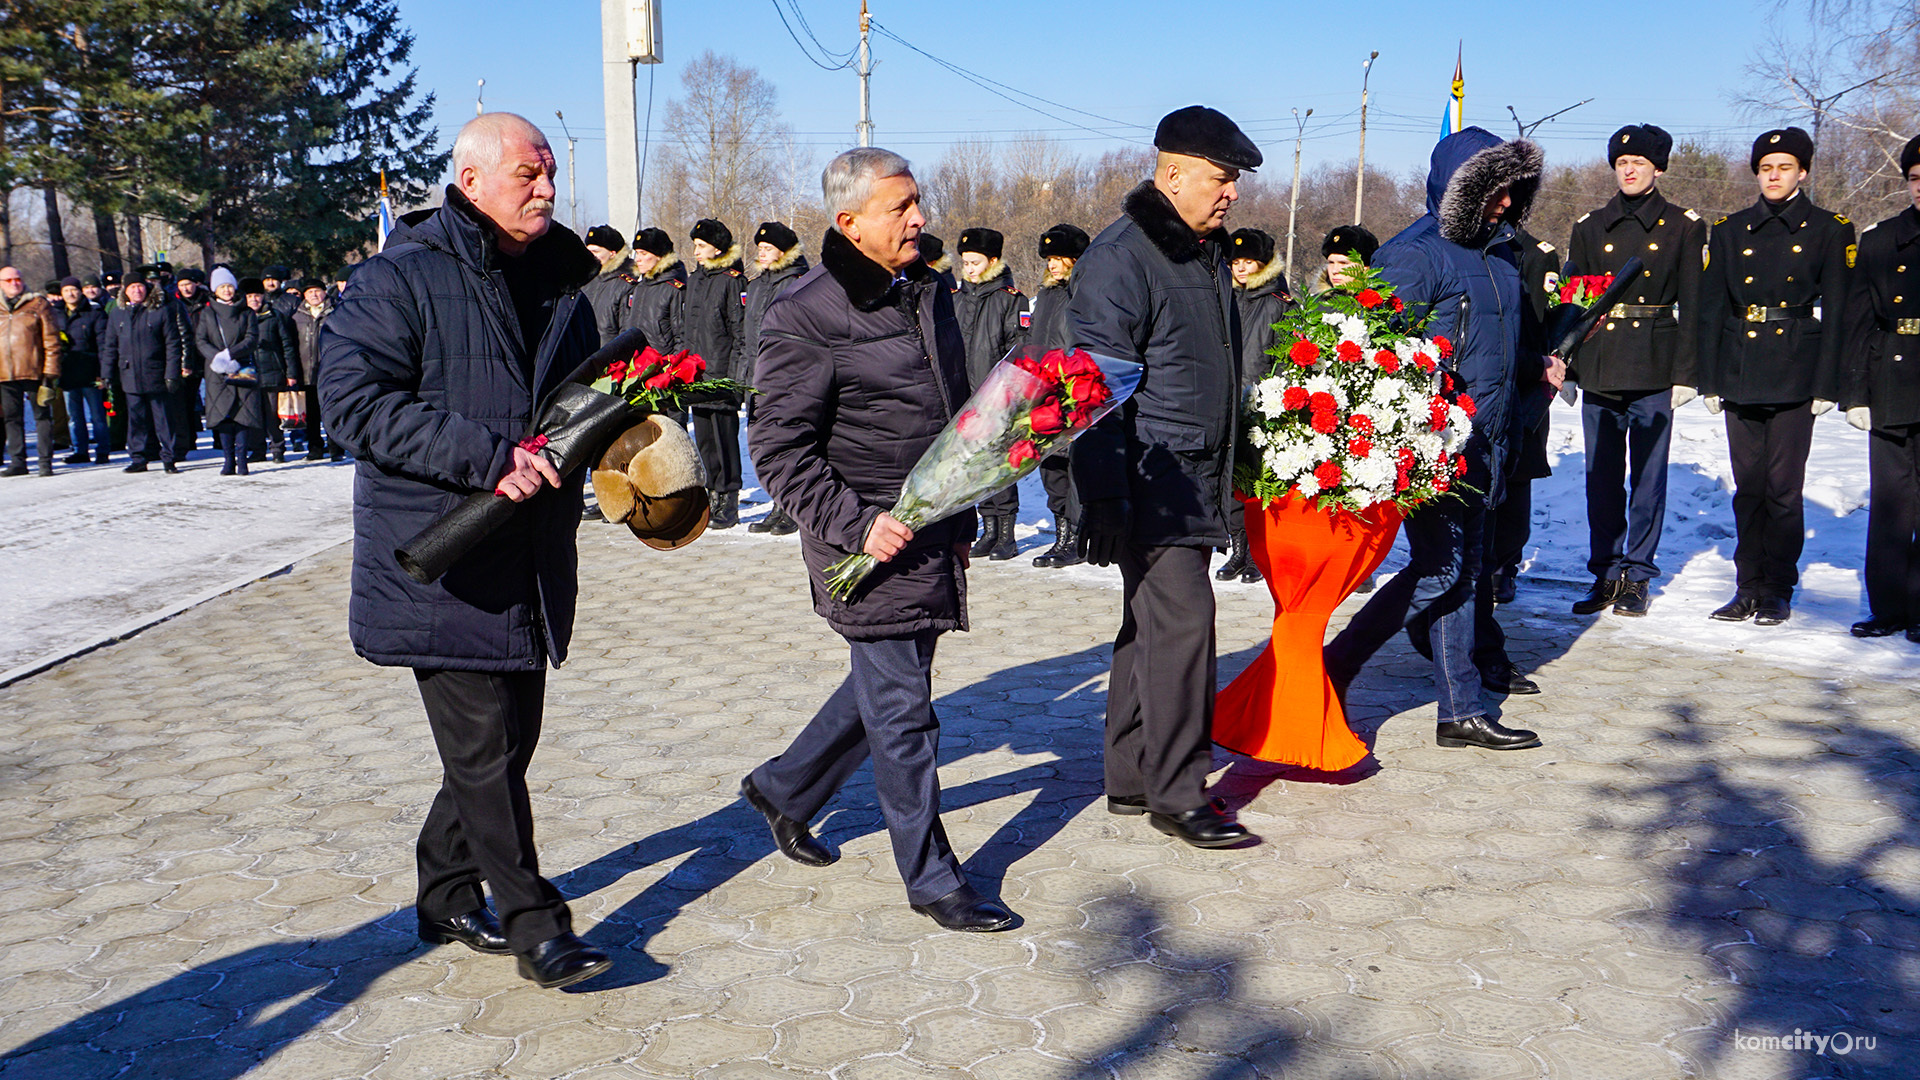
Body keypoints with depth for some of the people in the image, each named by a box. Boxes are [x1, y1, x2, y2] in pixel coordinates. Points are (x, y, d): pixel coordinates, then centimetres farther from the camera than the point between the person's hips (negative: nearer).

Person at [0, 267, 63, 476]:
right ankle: (17, 462, 13)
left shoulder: (38, 304, 2)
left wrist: (50, 374, -8)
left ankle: (45, 461, 3)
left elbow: (51, 341, -2)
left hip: (33, 371, -4)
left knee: (41, 415, 0)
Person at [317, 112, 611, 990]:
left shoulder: (560, 285, 15)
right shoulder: (401, 279, -7)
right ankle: (535, 926, 7)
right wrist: (485, 456, -25)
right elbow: (353, 398, -17)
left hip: (531, 563, 7)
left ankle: (447, 899, 31)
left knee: (507, 742, 14)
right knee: (485, 752, -4)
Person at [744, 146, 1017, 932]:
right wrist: (854, 526, -22)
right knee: (901, 710, 0)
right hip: (872, 544, -8)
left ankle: (785, 788, 40)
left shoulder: (926, 292, 12)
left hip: (933, 538, 8)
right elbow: (780, 449, -14)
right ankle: (931, 879, 14)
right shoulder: (805, 315, -13)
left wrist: (960, 516, 22)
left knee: (887, 687, 19)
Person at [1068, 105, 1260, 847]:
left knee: (1150, 625, 13)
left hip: (1197, 481, 9)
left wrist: (1228, 473, 23)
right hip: (1150, 485, -9)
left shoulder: (1209, 252, 16)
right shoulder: (1121, 257, -14)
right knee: (1182, 621, -10)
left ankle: (1131, 779, 23)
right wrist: (1105, 501, -21)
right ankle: (1176, 794, 1)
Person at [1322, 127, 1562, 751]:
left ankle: (1460, 710, 18)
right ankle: (1335, 666, 3)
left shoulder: (1499, 251, 15)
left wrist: (1537, 366, 11)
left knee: (1462, 568, 11)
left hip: (1481, 447, 9)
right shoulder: (1416, 255, -12)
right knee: (1441, 570, -9)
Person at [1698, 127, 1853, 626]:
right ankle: (1748, 586, 14)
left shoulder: (1829, 229, 5)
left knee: (1783, 487, -3)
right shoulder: (1729, 230, 12)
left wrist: (1826, 384, -6)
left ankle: (1778, 590, 8)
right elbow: (1712, 309, 10)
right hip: (1740, 376, 3)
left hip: (1795, 377, -3)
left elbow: (1835, 311, 1)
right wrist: (1709, 380, 4)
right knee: (1748, 486, 6)